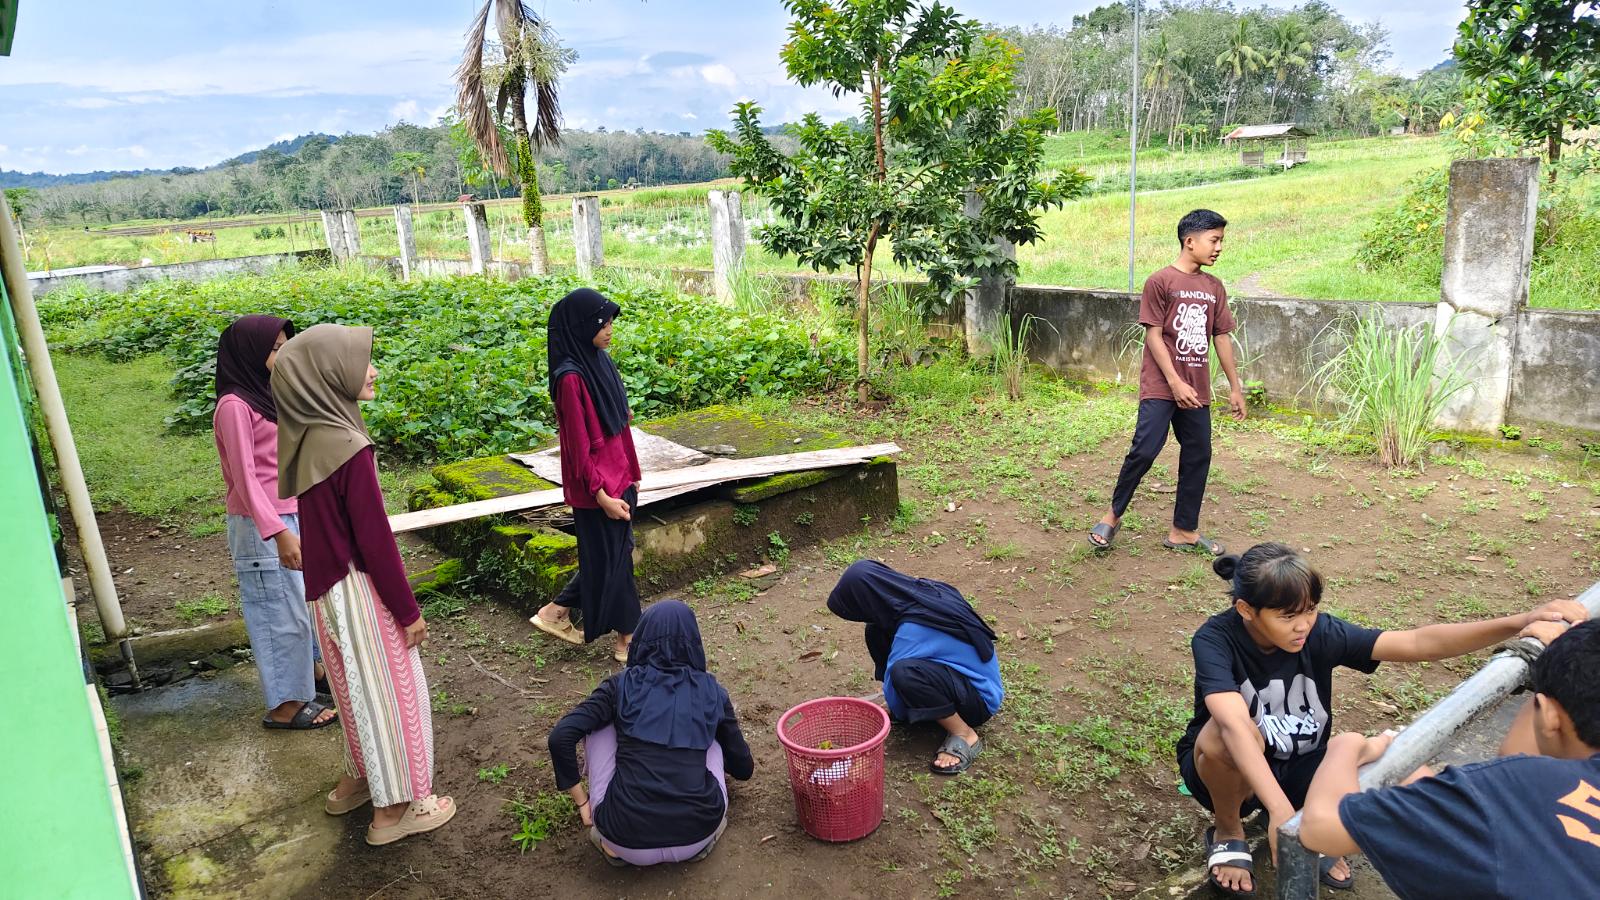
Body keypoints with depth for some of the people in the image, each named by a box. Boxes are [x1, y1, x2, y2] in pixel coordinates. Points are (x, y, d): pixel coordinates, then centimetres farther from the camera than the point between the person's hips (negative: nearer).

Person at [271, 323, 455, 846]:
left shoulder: (308, 438, 1)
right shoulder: (348, 447, -25)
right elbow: (375, 539, -21)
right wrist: (409, 611, -11)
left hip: (328, 587, 8)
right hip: (361, 592, -8)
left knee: (360, 686, 24)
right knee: (390, 690, 8)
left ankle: (355, 782, 42)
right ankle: (393, 809, 23)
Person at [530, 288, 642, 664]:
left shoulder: (600, 361, 5)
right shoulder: (571, 377, -21)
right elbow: (578, 445, -19)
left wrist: (631, 472, 16)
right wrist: (601, 495, -18)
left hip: (618, 476, 9)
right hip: (596, 485, -9)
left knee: (614, 554, 19)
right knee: (611, 559, 6)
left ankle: (557, 611, 31)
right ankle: (626, 638, 22)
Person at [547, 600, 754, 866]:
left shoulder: (623, 685, 5)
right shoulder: (711, 692, 8)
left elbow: (560, 738, -4)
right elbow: (744, 769, 18)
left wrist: (582, 803, 8)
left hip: (628, 844, -1)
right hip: (697, 839, 1)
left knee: (600, 724, 19)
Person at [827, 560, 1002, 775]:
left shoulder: (913, 630, -30)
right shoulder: (922, 591, -8)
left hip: (980, 699, -8)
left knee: (904, 672, -37)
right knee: (876, 632, 0)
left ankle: (964, 735, -16)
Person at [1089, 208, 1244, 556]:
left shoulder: (1214, 287, 10)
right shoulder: (1160, 282, -7)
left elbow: (1222, 337, 14)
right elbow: (1153, 334, -10)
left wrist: (1235, 388, 14)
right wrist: (1175, 382, -16)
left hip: (1197, 391, 7)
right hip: (1161, 387, -6)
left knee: (1198, 457, 8)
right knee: (1144, 451, -13)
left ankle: (1184, 531, 19)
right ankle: (1113, 515, 7)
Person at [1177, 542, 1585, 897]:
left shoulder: (1320, 632, -18)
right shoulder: (1216, 640, -29)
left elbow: (1417, 642, -25)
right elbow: (1234, 724, -45)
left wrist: (1520, 622, -38)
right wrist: (1280, 811, -58)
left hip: (1300, 767, 3)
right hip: (1228, 769, -3)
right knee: (1226, 736, -40)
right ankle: (1228, 832, -5)